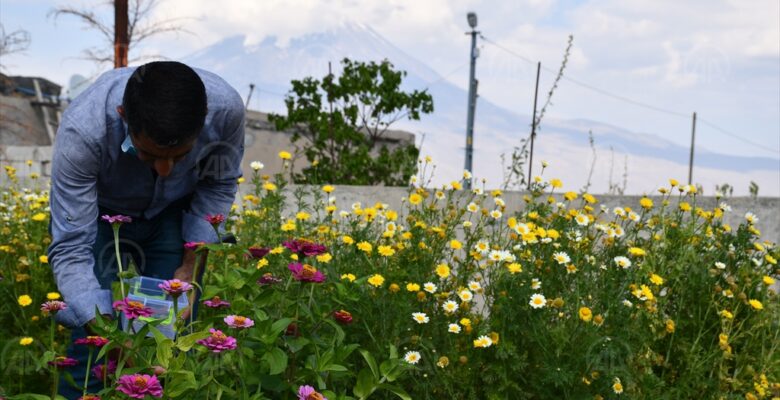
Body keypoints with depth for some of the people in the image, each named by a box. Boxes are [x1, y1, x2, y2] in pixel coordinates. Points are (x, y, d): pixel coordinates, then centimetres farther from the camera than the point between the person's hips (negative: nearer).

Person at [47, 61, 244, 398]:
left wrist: (190, 264, -16)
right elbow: (70, 248, -32)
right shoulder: (81, 132, -39)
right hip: (97, 213, -1)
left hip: (173, 214, 2)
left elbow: (219, 184, -11)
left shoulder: (226, 107, -33)